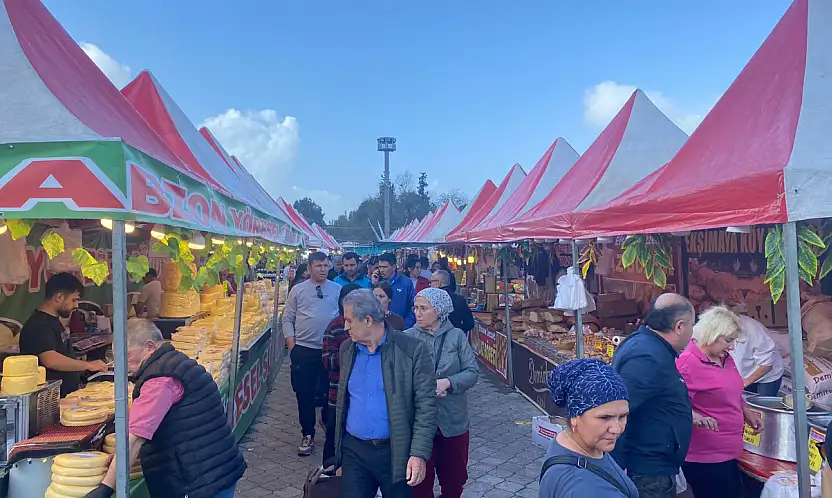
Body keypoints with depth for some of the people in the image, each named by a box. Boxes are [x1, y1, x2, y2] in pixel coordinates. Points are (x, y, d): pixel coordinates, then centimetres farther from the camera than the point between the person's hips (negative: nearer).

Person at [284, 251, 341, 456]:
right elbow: (287, 319, 3)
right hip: (303, 351, 0)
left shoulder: (338, 290, 3)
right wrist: (292, 346, -4)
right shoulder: (298, 290, 2)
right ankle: (308, 435, 23)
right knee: (305, 395, 7)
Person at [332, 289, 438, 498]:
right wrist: (338, 445, 16)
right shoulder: (346, 349, 4)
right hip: (353, 451, 4)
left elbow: (426, 406, -12)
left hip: (396, 452, -3)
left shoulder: (412, 350, -13)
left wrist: (419, 454, -18)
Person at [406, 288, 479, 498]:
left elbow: (472, 372, -7)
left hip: (453, 419, 1)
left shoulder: (457, 336, -5)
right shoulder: (407, 338, -7)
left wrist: (447, 382, -22)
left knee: (454, 477, 20)